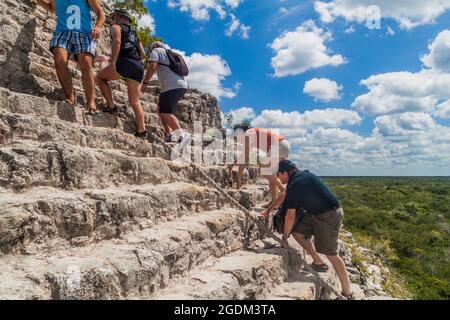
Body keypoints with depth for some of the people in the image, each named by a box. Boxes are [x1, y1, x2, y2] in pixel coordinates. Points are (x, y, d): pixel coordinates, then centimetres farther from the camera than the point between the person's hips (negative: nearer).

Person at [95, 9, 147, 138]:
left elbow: (117, 41, -9)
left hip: (125, 62, -6)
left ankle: (111, 106, 0)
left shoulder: (116, 27, 13)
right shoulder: (134, 33, 32)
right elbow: (143, 54, 25)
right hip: (139, 66, 6)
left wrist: (113, 62, -17)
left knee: (100, 77, 16)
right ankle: (142, 131, -3)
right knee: (134, 101, 8)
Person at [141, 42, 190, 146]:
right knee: (161, 109, 16)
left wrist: (145, 82, 1)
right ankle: (169, 134, 5)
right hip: (182, 85, 8)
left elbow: (152, 67, -8)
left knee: (165, 112, -12)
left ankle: (182, 135, -26)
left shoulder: (156, 51, 9)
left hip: (172, 86, -8)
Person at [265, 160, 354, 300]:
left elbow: (290, 216, -17)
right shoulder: (302, 175, 9)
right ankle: (318, 262, 17)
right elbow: (284, 196, 23)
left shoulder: (294, 185, -20)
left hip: (329, 216, -9)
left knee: (330, 253, -3)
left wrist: (284, 238, -4)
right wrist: (269, 209, 30)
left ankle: (347, 292, 7)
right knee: (297, 231, 9)